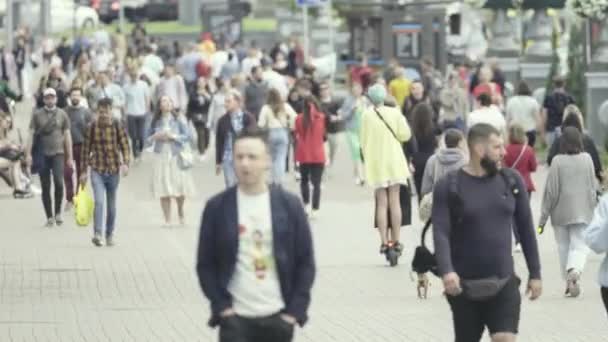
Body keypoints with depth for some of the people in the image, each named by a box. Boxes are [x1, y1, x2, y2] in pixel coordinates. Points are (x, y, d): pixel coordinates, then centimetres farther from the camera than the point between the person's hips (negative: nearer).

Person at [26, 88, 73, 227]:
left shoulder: (62, 114, 5)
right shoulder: (37, 114, 5)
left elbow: (67, 136, 8)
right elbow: (31, 134, 5)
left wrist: (69, 157, 6)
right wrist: (28, 154, -3)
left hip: (58, 153, -1)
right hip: (42, 154, 1)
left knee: (58, 182, -17)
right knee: (45, 187, 3)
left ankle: (58, 212, 1)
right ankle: (49, 217, 10)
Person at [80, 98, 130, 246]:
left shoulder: (117, 125, -3)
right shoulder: (92, 127, -2)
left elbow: (125, 145, -5)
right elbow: (86, 149, 4)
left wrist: (125, 163, -22)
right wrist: (83, 171, 4)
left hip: (113, 170, 1)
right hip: (97, 170, -1)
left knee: (112, 205, 11)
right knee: (99, 201, -18)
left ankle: (110, 234, 24)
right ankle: (97, 234, -23)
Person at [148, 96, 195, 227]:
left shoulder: (178, 120, 0)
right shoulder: (156, 121, 5)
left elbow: (188, 136, -3)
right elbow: (149, 138, 13)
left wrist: (173, 136, -13)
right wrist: (155, 137, -7)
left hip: (176, 156, -1)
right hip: (161, 156, 1)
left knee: (179, 188, -3)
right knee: (163, 191, -2)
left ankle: (181, 213, 26)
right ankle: (167, 219, 5)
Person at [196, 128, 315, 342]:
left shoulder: (289, 206, 1)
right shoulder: (217, 208, -1)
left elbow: (305, 262, 4)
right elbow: (206, 264, 3)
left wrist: (296, 310, -3)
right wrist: (221, 305, -6)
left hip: (278, 318, 2)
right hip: (235, 318, -1)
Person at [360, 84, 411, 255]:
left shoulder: (366, 115, -5)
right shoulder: (394, 113, -5)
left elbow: (364, 142, -1)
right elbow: (405, 135, -4)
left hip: (376, 164, 0)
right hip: (394, 162, 0)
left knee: (382, 203, 3)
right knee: (395, 201, 6)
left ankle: (384, 241, -3)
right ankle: (396, 240, 4)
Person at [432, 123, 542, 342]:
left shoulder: (511, 182, 5)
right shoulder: (449, 186, -5)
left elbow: (526, 229, 11)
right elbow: (441, 233, -14)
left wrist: (535, 274, 10)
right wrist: (447, 271, -29)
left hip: (504, 284, 2)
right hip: (465, 287, -1)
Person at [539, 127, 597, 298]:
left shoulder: (557, 161, -9)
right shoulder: (587, 159, -4)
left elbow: (551, 191, -8)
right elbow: (593, 187, 3)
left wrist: (543, 218, -2)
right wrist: (594, 207, 18)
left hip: (561, 213, -1)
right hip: (582, 211, 1)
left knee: (564, 247, 13)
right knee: (579, 245, 1)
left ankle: (569, 283, 17)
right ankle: (574, 271, -27)